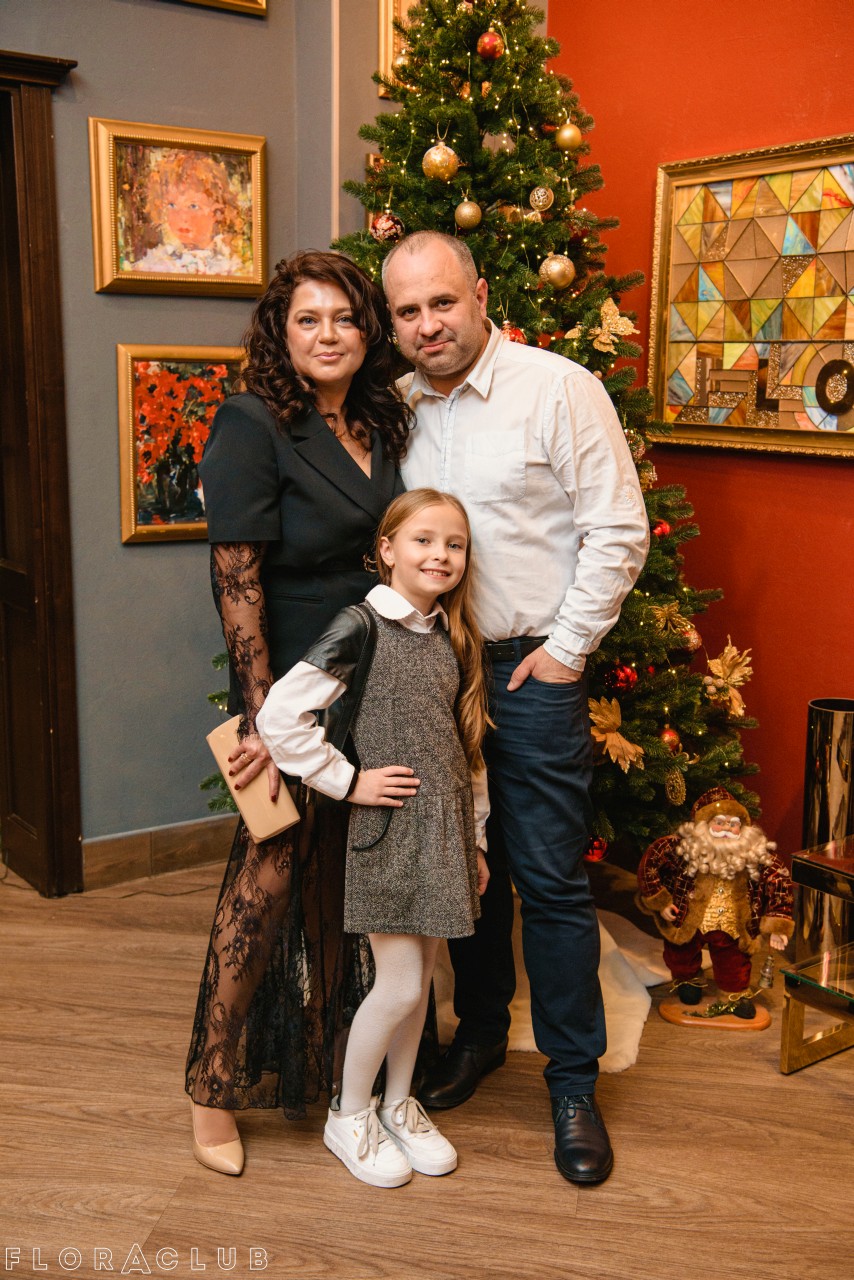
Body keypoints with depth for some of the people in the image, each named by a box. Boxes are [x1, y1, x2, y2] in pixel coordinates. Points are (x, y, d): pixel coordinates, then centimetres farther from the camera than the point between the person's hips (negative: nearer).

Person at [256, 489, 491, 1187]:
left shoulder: (453, 634, 8)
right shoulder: (363, 626, -14)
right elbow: (280, 716, -20)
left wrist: (475, 838, 15)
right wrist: (347, 780, -14)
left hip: (446, 827, 6)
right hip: (390, 826, -6)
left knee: (420, 978, 15)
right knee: (400, 984, -1)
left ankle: (398, 1105, 34)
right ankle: (349, 1116, 22)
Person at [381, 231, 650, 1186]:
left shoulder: (558, 389, -9)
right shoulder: (397, 409, 7)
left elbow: (618, 531, -10)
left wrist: (566, 647, -11)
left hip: (532, 672, -5)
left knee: (551, 881, 2)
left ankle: (573, 1081, 18)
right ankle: (480, 1031, 36)